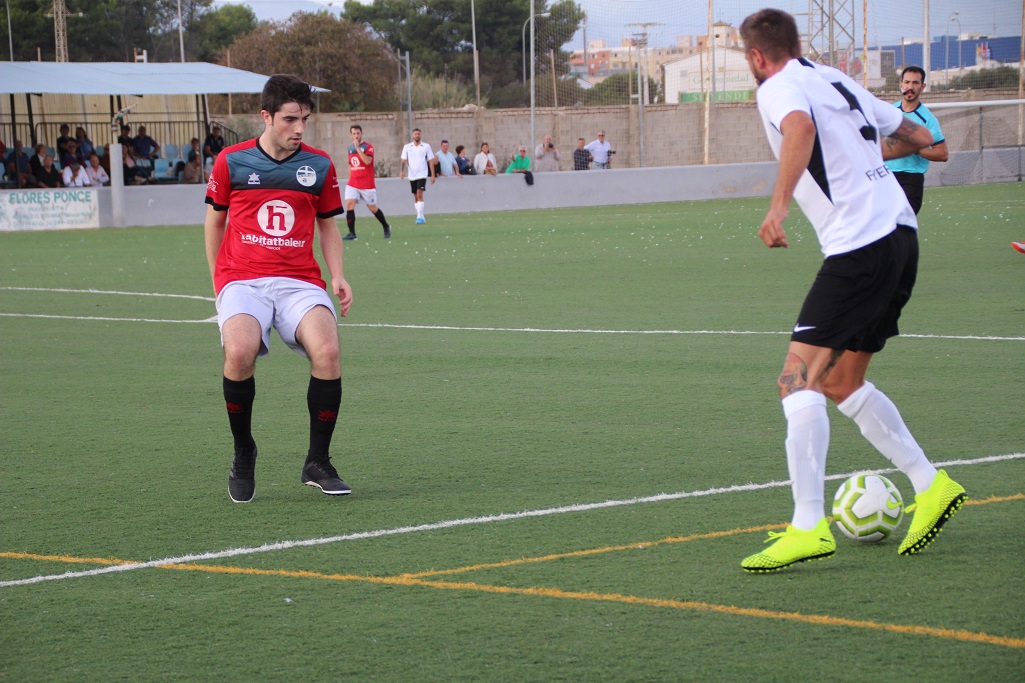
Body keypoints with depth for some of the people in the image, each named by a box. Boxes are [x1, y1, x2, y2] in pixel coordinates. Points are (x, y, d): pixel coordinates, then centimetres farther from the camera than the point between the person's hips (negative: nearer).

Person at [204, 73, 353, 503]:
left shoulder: (319, 166, 8)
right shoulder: (232, 161, 4)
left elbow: (328, 225, 19)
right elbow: (215, 219, 16)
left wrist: (337, 277, 5)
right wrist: (217, 281, 14)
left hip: (300, 281, 2)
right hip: (242, 281, -2)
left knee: (327, 351, -26)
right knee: (240, 351, -31)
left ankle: (317, 463, -8)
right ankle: (243, 456, -7)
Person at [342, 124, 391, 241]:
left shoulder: (368, 147, -7)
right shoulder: (350, 148, 10)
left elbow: (367, 161, -25)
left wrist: (358, 147, -26)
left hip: (367, 184, -4)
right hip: (353, 184, 5)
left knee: (373, 208, 6)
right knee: (349, 204, -14)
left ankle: (386, 227, 31)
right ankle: (352, 233, -14)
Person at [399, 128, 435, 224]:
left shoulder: (426, 146, 1)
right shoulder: (407, 147, 6)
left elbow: (431, 161, 4)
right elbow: (403, 160, 2)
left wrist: (432, 175, 1)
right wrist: (402, 170, -15)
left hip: (422, 174, -3)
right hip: (412, 175, 3)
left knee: (419, 195, -17)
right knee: (415, 197, 9)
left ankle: (420, 217, -20)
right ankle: (420, 217, 20)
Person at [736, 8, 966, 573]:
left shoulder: (779, 89, -3)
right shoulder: (837, 81, 21)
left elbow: (801, 127, -28)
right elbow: (919, 137, 29)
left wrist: (779, 205, -34)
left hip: (859, 245, -9)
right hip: (900, 232, 9)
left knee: (799, 379, -11)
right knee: (839, 383, 21)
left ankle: (808, 527, -20)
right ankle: (930, 485, 18)